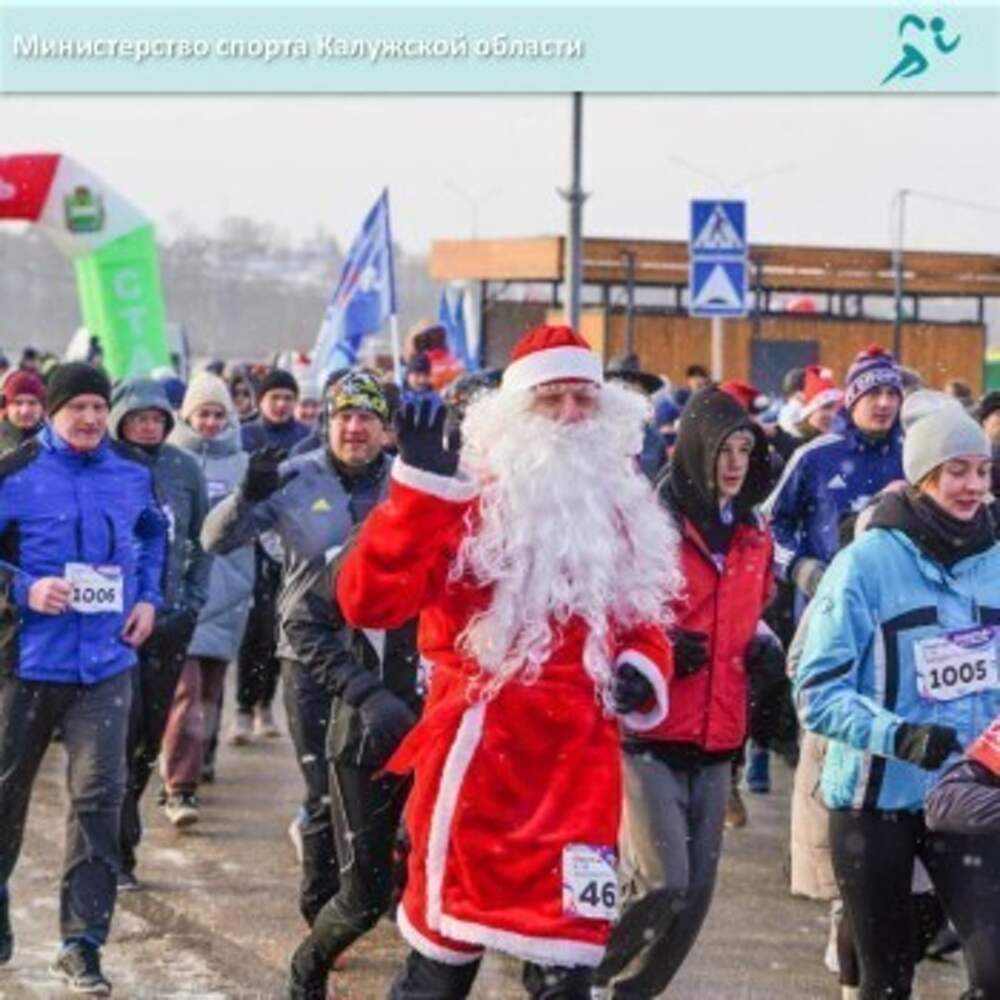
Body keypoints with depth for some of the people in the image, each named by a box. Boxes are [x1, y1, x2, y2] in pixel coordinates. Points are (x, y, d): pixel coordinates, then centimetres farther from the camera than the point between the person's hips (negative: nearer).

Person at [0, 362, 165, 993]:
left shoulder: (134, 472, 3)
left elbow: (153, 532, 21)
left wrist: (148, 596, 8)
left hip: (107, 662, 2)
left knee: (100, 796, -7)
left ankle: (82, 943, 0)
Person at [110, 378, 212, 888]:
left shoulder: (184, 467, 4)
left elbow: (204, 540, 13)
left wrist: (194, 597, 5)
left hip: (170, 618, 4)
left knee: (153, 731, 10)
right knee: (125, 729, -10)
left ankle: (122, 820, 30)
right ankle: (120, 849, -4)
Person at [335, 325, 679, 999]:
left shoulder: (623, 507, 12)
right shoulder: (468, 498, -7)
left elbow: (644, 616, 26)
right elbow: (369, 603, -18)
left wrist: (644, 669, 3)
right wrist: (420, 490, -26)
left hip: (581, 762, 4)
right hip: (479, 754, -4)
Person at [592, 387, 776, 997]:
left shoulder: (755, 537, 12)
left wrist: (762, 648, 8)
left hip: (716, 740, 7)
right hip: (647, 735, -7)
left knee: (695, 895, 7)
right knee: (660, 885, -16)